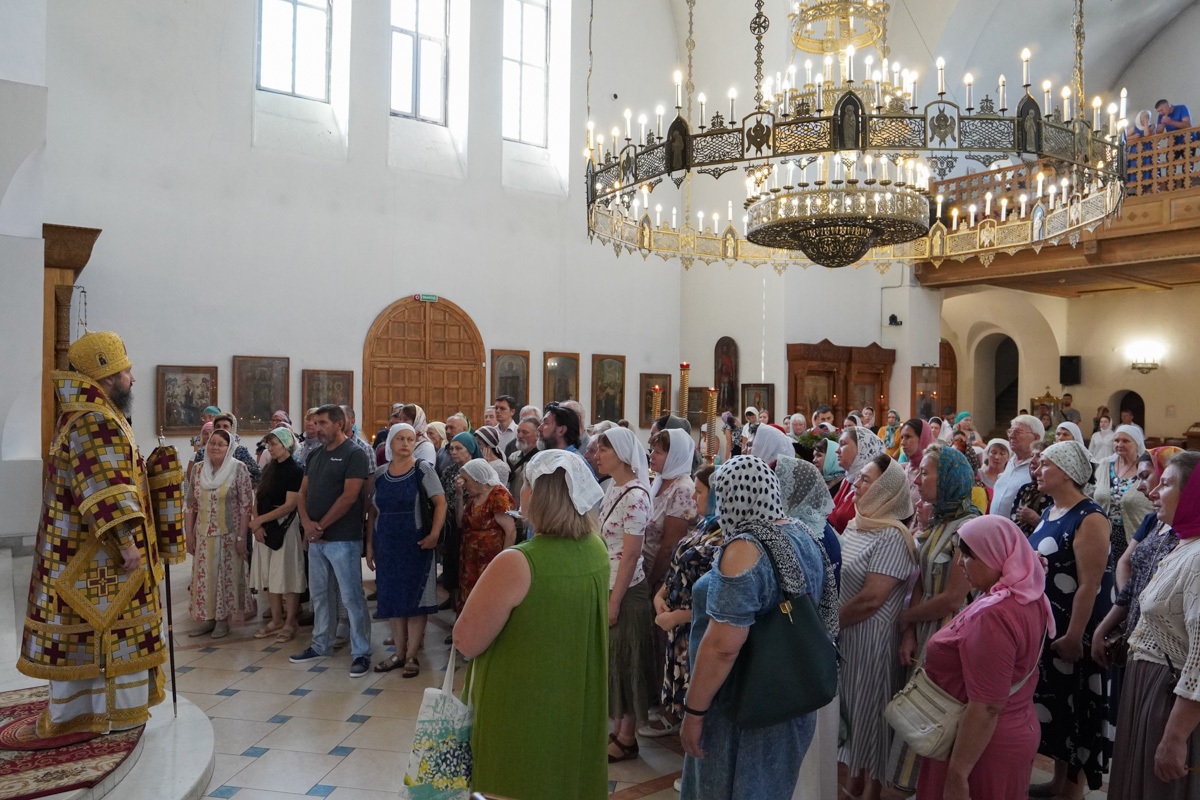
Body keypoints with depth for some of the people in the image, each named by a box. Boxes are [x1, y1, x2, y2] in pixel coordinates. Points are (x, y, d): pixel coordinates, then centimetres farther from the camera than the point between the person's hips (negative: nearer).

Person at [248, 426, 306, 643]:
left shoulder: (295, 471, -10)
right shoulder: (268, 468, 10)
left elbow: (290, 505, -16)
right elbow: (258, 498, 9)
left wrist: (260, 519, -16)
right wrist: (256, 523, -7)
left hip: (285, 527, -7)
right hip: (265, 527, 7)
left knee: (286, 575, -1)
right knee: (269, 575, 10)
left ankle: (290, 623, 8)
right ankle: (276, 620, 21)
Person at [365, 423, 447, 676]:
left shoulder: (423, 469, -5)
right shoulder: (380, 474, 7)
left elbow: (440, 503, -8)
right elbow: (372, 512, 11)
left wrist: (434, 534, -19)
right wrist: (370, 544, 8)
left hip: (416, 546, -4)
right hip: (386, 546, 4)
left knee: (415, 599, 1)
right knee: (392, 598, 11)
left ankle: (412, 655, 11)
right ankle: (399, 652, 24)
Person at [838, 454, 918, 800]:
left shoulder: (892, 537, -20)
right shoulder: (855, 526, 8)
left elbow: (870, 599, -24)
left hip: (871, 640, -8)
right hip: (843, 635, 8)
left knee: (869, 713, 6)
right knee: (850, 709, 19)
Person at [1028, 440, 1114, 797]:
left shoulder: (1089, 518, -19)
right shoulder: (1049, 513, 8)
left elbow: (1090, 585, -22)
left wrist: (1073, 637, -23)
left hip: (1072, 634, -8)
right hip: (1044, 628, 8)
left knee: (1075, 710, 6)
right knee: (1052, 706, 17)